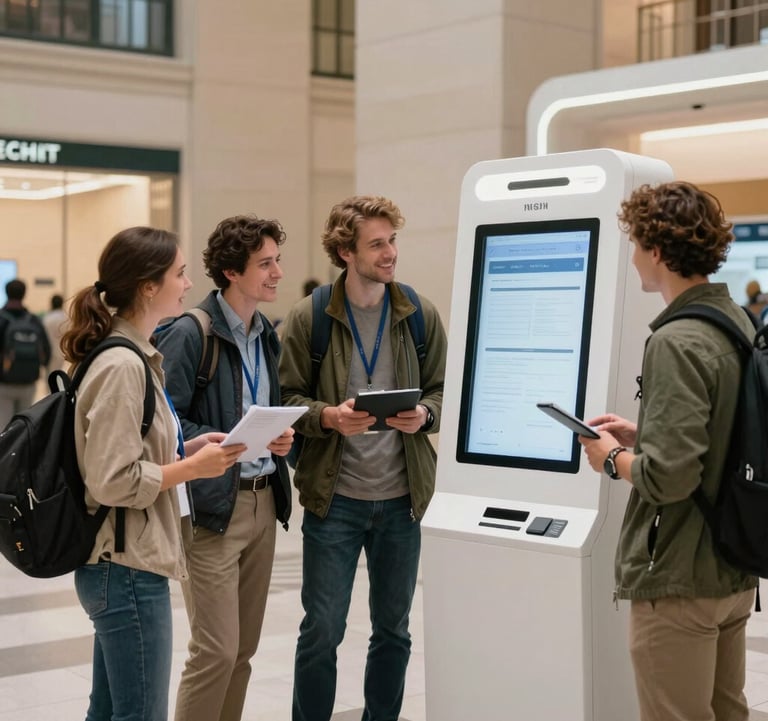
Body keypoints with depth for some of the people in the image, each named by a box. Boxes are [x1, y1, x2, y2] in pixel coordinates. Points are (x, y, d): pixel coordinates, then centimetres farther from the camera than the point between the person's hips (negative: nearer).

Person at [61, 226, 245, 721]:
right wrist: (193, 467, -14)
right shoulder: (122, 367, -19)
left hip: (119, 568, 10)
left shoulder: (135, 356, 10)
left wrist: (189, 449, 6)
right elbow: (112, 481, -22)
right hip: (128, 570, -10)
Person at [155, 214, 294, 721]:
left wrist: (283, 439, 1)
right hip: (213, 507, -7)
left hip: (263, 502, 7)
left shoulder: (267, 335, 12)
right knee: (216, 651, -6)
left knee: (244, 649, 13)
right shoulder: (190, 335, -12)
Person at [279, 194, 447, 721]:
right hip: (333, 498, -2)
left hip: (401, 498, 3)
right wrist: (328, 416, -20)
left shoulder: (421, 315, 1)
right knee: (322, 630, 3)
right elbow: (287, 398, -2)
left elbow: (442, 390, 7)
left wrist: (425, 415, -14)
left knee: (393, 629, 14)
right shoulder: (308, 318, -5)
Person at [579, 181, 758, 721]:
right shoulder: (740, 323, 6)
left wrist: (613, 459, -8)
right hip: (735, 572, 9)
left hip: (679, 581, -9)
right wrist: (640, 433, 12)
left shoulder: (677, 342, -22)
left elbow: (669, 475, -27)